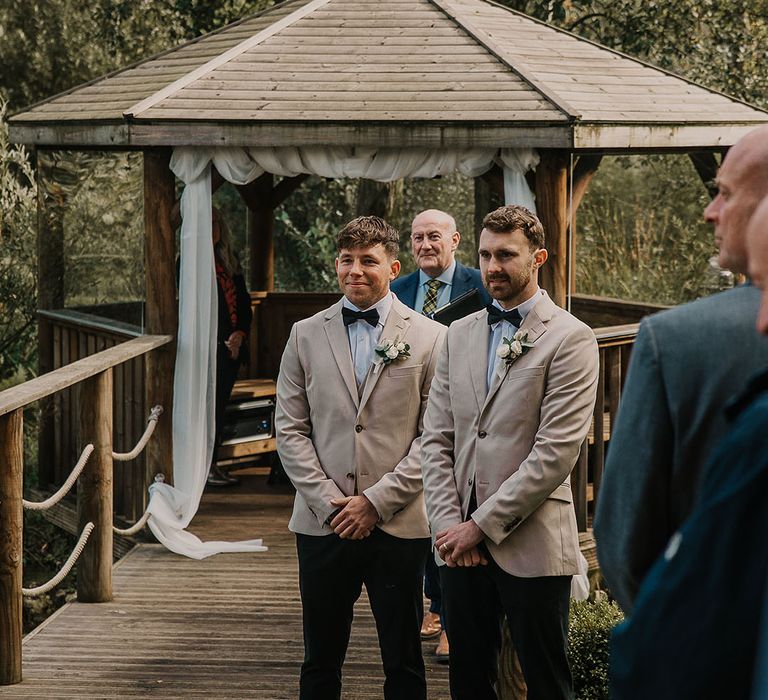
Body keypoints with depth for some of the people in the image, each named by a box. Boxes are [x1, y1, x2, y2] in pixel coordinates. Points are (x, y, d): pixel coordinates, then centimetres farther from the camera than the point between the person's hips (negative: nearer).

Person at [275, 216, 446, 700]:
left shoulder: (430, 338, 0)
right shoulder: (306, 336, 8)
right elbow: (290, 429, 5)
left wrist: (377, 501, -10)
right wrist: (327, 501, -6)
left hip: (398, 525, -2)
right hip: (323, 525, 2)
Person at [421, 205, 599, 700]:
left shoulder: (571, 338, -6)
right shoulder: (460, 334, 14)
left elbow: (556, 451, -13)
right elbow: (437, 439, 11)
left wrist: (483, 525, -13)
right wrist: (450, 525, -2)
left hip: (532, 546, -5)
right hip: (462, 543, 5)